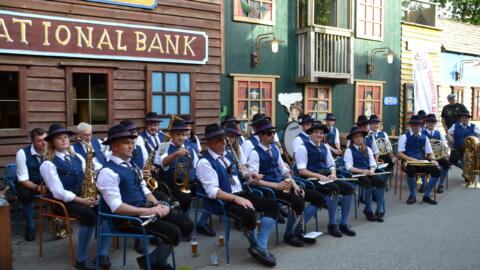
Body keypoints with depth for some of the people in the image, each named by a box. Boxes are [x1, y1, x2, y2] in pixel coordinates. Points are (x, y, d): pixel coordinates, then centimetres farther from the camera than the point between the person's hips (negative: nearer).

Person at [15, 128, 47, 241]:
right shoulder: (22, 153, -17)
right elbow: (23, 180, -19)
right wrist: (37, 188, -37)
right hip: (28, 185, -2)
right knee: (25, 194, -35)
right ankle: (30, 226, -17)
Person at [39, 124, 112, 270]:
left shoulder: (77, 158, 14)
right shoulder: (48, 164, -5)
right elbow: (58, 192, -14)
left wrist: (93, 194, -10)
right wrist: (81, 200, -22)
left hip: (83, 196, 5)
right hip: (63, 201, -5)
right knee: (90, 216, -32)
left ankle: (103, 254, -14)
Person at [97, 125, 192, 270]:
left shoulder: (132, 165, 14)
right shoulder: (108, 172, -14)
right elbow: (116, 207, -21)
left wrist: (158, 205, -3)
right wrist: (148, 211, -23)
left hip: (145, 208, 9)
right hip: (127, 217, -9)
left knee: (186, 225, -3)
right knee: (174, 233, -22)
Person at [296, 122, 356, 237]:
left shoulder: (325, 147, 18)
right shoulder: (303, 148, -3)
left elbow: (331, 165, 21)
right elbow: (301, 171, -10)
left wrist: (333, 174, -2)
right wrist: (319, 176, -19)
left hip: (327, 178, 7)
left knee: (349, 188, -15)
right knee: (334, 189, -32)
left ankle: (344, 223, -5)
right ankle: (332, 225, -16)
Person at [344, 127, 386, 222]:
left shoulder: (368, 149, 21)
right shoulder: (349, 150, 5)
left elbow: (373, 164, 15)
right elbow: (349, 167, -5)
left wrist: (371, 170, -8)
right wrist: (363, 171, -16)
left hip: (368, 173, 5)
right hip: (356, 174, -5)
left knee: (381, 181, -26)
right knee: (368, 182, -35)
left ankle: (379, 211, -22)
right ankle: (368, 210, -16)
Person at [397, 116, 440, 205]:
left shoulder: (424, 138, 15)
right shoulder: (404, 137, 2)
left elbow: (429, 153, 14)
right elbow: (400, 154, -6)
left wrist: (432, 160, -9)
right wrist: (411, 159, -21)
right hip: (408, 162, -4)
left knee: (436, 170, -21)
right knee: (411, 170, -38)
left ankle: (426, 195, -4)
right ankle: (413, 195, -14)